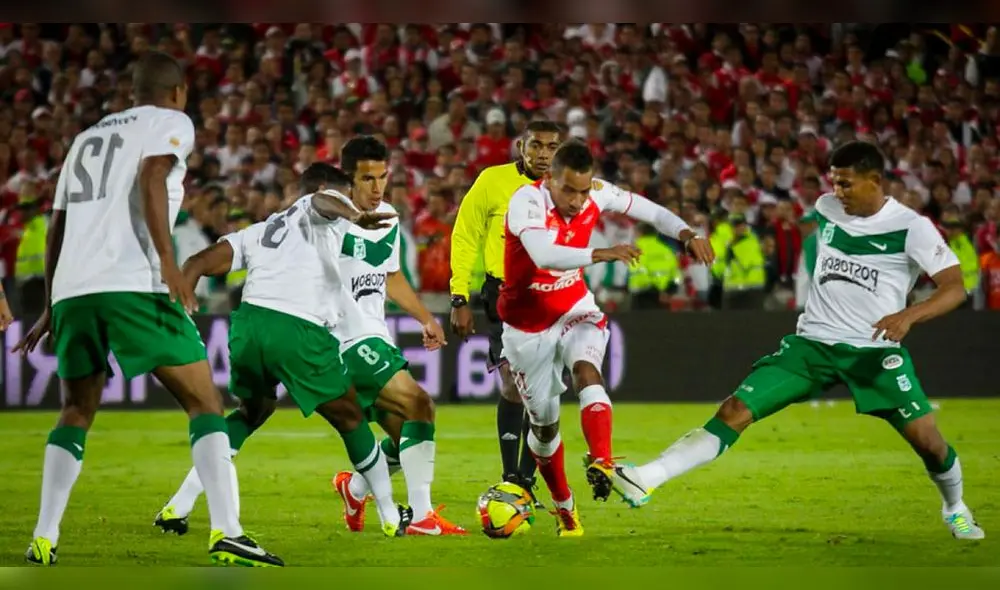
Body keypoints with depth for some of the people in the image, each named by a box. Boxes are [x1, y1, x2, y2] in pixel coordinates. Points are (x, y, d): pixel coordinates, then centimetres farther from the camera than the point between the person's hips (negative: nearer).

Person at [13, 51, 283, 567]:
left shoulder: (87, 137, 28)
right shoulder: (171, 123, 10)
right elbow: (150, 178, -10)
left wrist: (50, 309, 34)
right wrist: (169, 264, -18)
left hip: (71, 288, 6)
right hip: (133, 286, -6)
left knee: (76, 413, 21)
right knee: (204, 403, 1)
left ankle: (43, 540, 10)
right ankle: (225, 533, -13)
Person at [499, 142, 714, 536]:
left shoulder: (597, 194, -12)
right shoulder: (527, 201, -28)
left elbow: (647, 210, 1)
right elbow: (543, 255, -45)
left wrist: (686, 234, -17)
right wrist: (603, 254, -53)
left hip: (574, 311, 2)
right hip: (528, 326, -2)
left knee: (586, 371, -31)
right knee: (544, 422, 10)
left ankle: (602, 464, -48)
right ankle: (563, 507, 32)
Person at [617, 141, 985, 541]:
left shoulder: (911, 227, -11)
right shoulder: (826, 209, 4)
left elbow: (954, 288, -18)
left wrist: (908, 315, -35)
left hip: (875, 349, -3)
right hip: (813, 342, 3)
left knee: (925, 435, -12)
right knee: (735, 411, -11)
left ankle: (954, 507, 20)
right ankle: (646, 479, -18)